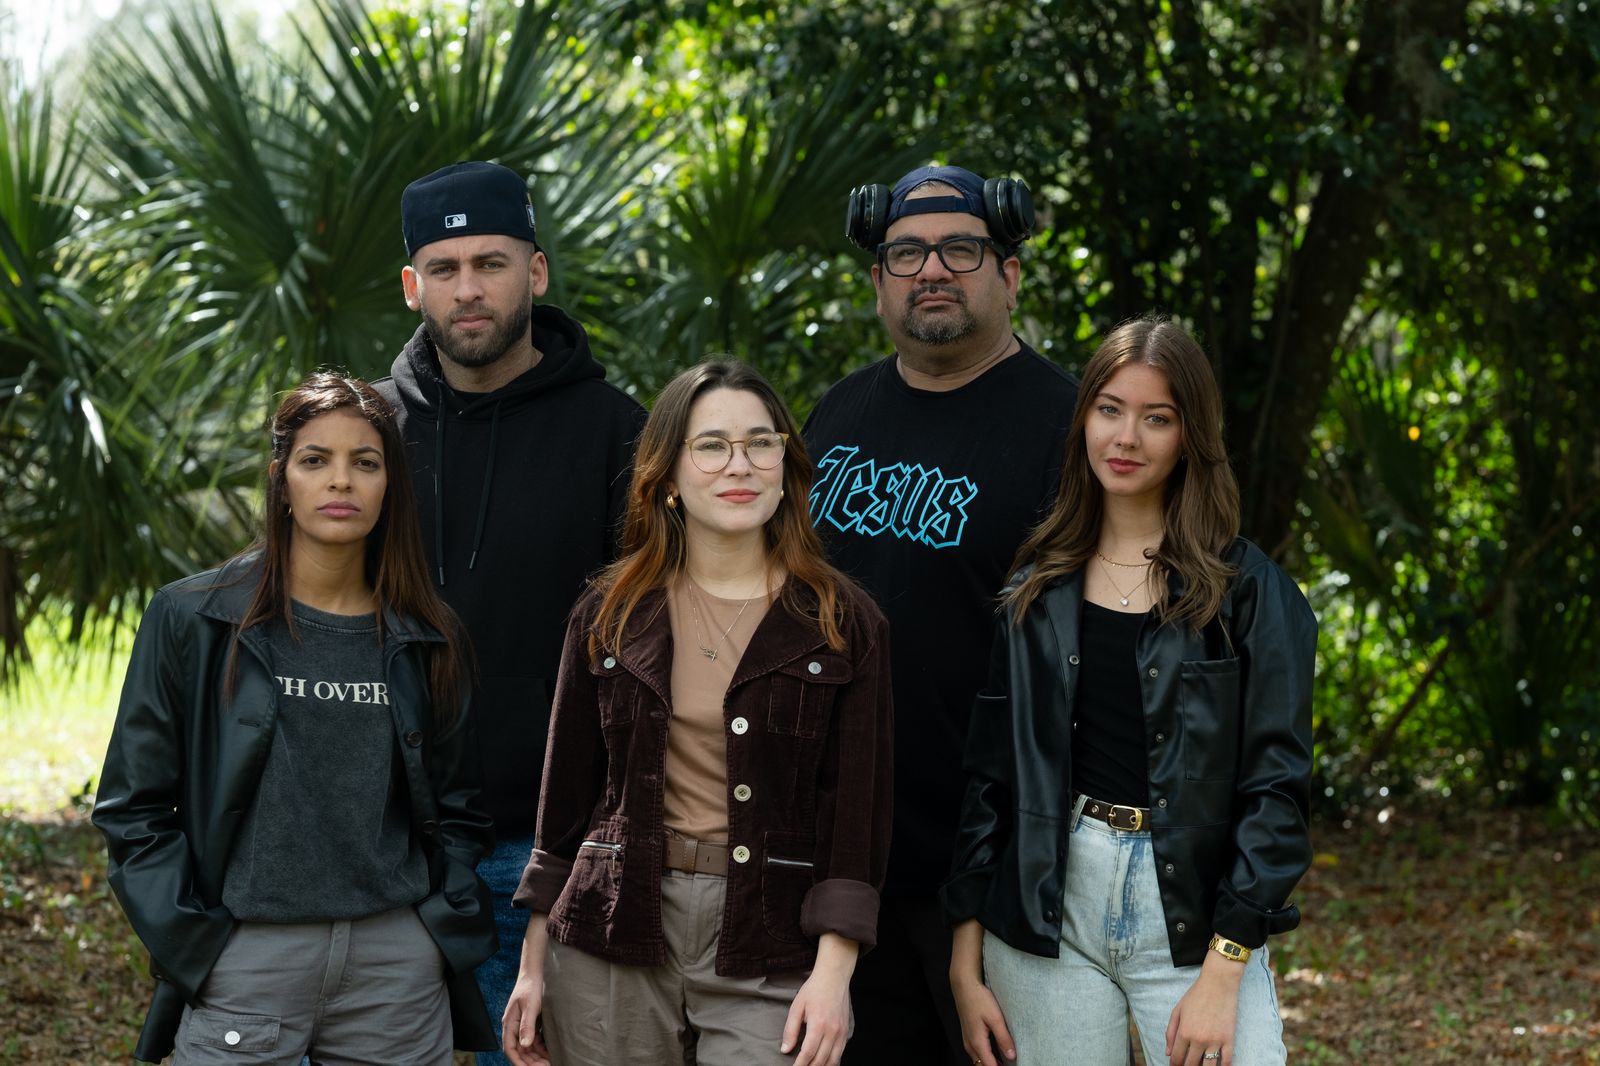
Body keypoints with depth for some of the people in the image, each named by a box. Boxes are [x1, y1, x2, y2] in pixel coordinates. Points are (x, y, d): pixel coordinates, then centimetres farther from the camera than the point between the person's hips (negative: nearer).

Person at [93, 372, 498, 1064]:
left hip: (398, 966, 2)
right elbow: (134, 805, 2)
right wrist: (187, 936, -6)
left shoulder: (427, 642, 8)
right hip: (244, 959, -2)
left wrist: (445, 923, 3)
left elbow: (457, 808, 16)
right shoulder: (191, 620, 1)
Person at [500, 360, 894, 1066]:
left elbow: (856, 809, -2)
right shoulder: (610, 616, 8)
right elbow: (566, 795, 11)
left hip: (766, 956, -2)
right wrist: (534, 963, 8)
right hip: (615, 936, 2)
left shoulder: (845, 625, 3)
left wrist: (833, 970, -11)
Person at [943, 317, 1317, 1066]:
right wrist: (966, 962, 5)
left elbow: (1276, 785, -4)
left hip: (1191, 914, -2)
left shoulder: (1249, 594, 0)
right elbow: (988, 773, 10)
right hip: (1047, 904, 2)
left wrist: (1222, 972, -11)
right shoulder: (1036, 590, 9)